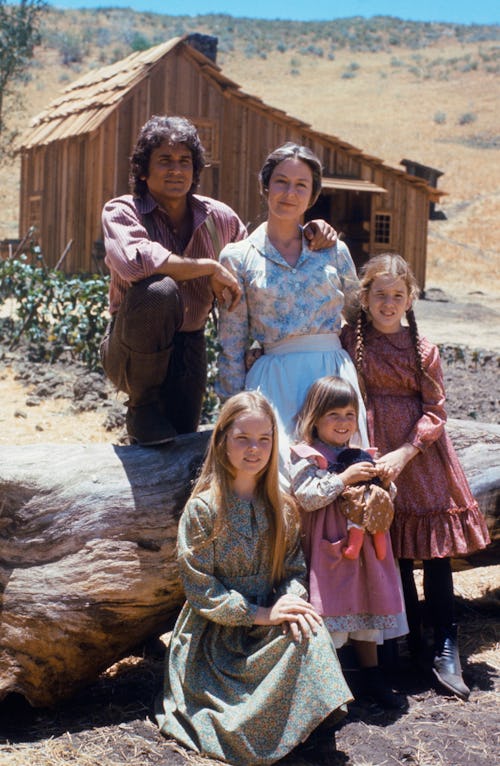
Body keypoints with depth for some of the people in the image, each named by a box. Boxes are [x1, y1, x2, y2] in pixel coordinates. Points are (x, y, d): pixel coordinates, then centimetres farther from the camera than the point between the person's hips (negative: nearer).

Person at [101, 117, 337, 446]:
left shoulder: (218, 217, 3)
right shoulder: (122, 211, -11)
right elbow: (133, 260, -34)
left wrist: (309, 233, -1)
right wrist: (210, 267, -26)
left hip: (189, 347, 5)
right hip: (133, 350, -4)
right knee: (160, 290, -34)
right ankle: (143, 407, -12)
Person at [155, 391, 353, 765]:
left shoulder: (281, 507, 4)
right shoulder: (203, 509, -11)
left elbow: (294, 569, 6)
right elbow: (199, 588, -13)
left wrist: (291, 600, -17)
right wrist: (259, 614, -19)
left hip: (268, 621, 5)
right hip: (216, 633, -5)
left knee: (310, 631, -26)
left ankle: (318, 721, -13)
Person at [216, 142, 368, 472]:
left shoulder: (334, 250, 11)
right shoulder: (238, 257, 5)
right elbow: (232, 346, 6)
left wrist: (359, 385, 10)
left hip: (334, 371, 2)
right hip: (276, 379, -2)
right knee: (280, 475, -19)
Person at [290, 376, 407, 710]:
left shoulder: (361, 454, 13)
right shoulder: (305, 456, -6)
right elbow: (306, 497, -19)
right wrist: (344, 478, -21)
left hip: (362, 541, 6)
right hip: (327, 547, -6)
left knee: (365, 606, 12)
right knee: (329, 607, -4)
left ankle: (372, 676, 24)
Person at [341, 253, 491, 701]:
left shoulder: (423, 349, 4)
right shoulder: (350, 340, 2)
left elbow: (435, 411, 0)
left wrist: (404, 453, -14)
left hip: (421, 454, 1)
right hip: (375, 453, 0)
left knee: (434, 550, -2)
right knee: (393, 550, 4)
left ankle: (446, 647, 4)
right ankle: (412, 643, 18)